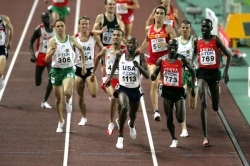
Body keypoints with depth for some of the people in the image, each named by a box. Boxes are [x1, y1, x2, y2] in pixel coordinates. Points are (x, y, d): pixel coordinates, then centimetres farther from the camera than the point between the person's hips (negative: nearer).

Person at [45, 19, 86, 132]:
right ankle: (61, 121, 28)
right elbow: (46, 59, -10)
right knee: (58, 98, 10)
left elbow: (81, 49, 15)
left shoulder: (71, 39, -3)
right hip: (56, 71, 1)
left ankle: (68, 102, 9)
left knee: (67, 92, -29)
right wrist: (53, 50, -28)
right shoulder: (52, 41, -6)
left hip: (68, 70, -1)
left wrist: (83, 65, 15)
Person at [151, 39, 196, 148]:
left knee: (180, 119, -10)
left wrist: (193, 87, 4)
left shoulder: (182, 60, -6)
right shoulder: (161, 60, -1)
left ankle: (182, 111, 27)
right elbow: (154, 76, 4)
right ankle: (174, 140, 23)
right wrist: (153, 76, -21)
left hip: (179, 90, -2)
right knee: (169, 118, 6)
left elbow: (192, 71, 6)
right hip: (167, 90, 2)